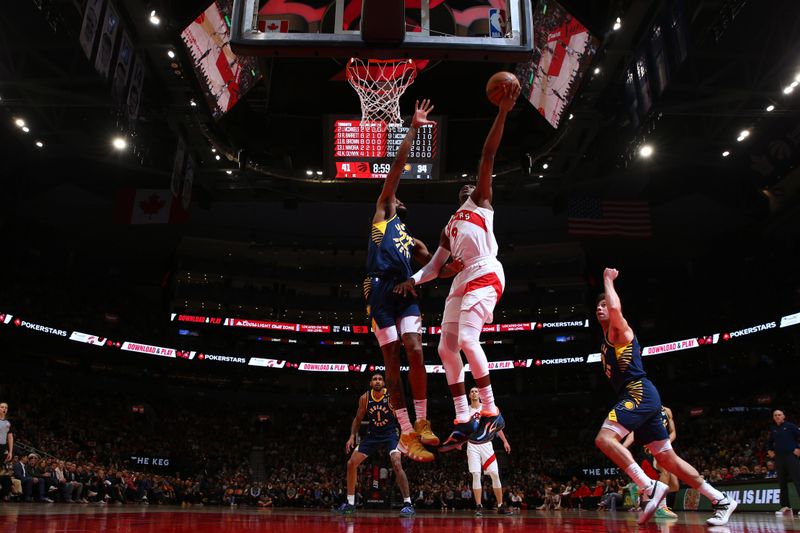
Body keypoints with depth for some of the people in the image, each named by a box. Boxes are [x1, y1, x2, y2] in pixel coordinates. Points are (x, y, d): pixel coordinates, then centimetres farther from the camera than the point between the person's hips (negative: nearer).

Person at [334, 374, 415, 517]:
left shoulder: (391, 396, -16)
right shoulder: (365, 398, -6)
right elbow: (358, 419, 6)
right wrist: (352, 436, -3)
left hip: (391, 434, -4)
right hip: (373, 435, 5)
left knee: (397, 464, -28)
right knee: (351, 463, 1)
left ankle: (408, 504, -20)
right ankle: (350, 504, 15)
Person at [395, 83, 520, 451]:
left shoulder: (481, 200, 14)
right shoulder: (449, 228, 31)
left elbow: (488, 155, 3)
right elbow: (437, 265, 22)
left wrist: (502, 112, -5)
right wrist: (415, 279, 2)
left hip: (485, 275, -8)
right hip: (462, 280, 8)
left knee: (467, 339, -23)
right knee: (446, 348, 3)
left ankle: (491, 414, -13)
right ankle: (463, 421, 8)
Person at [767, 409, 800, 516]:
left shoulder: (790, 426, 1)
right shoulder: (773, 430, 16)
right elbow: (770, 442, 30)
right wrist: (769, 450, 14)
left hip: (791, 456, -5)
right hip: (778, 458, 5)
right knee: (782, 483, 6)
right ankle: (786, 507, 10)